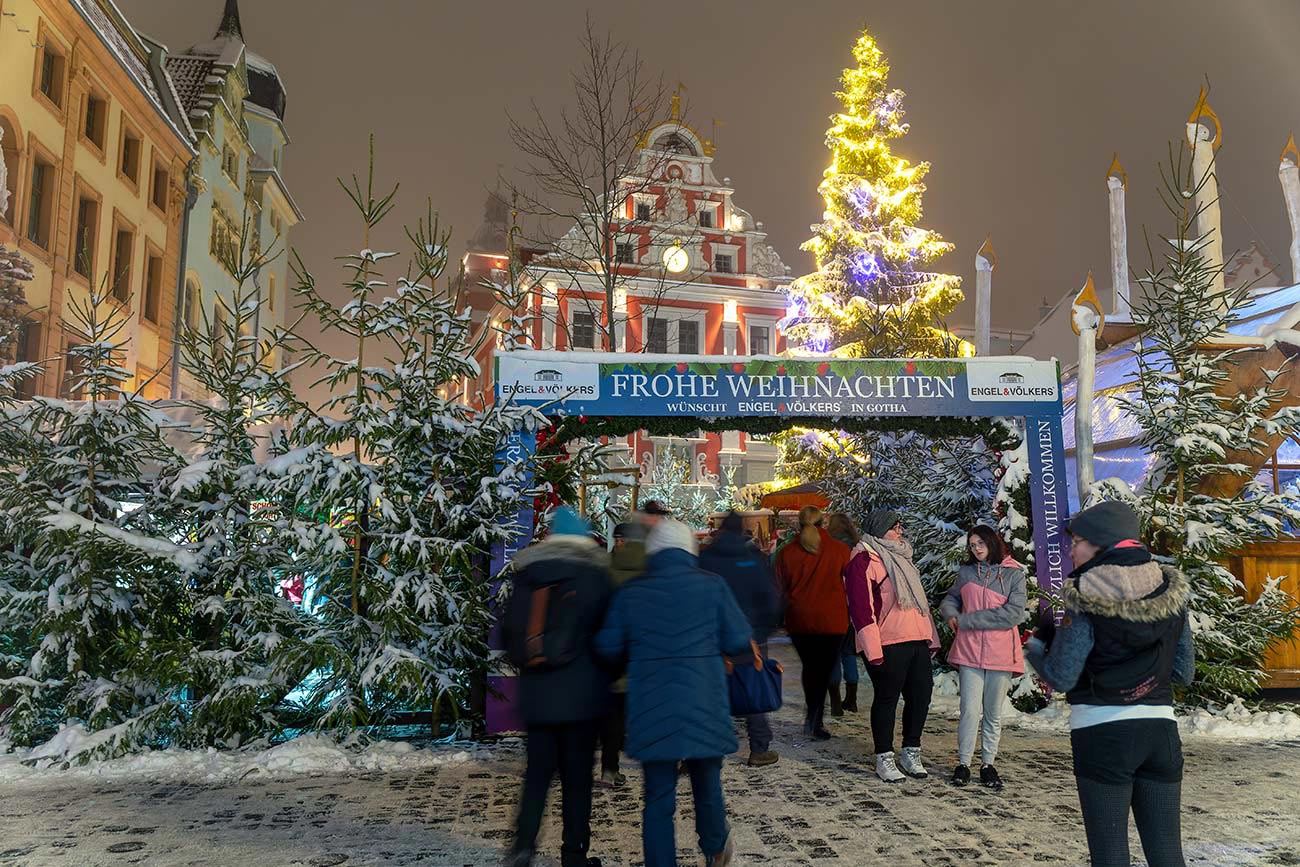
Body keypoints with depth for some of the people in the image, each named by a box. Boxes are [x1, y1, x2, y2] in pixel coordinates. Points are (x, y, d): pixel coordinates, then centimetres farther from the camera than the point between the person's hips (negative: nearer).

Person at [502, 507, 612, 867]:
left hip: (536, 692, 3)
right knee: (577, 775, 8)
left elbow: (510, 632, 9)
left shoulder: (526, 574, 3)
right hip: (583, 694, -2)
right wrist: (608, 675, 16)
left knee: (538, 772, 14)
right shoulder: (595, 574, -6)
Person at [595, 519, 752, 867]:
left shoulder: (630, 592, -2)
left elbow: (607, 647, 0)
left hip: (651, 711, 0)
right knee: (707, 785, 22)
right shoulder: (711, 586, -5)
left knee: (658, 798, 9)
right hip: (703, 708, 0)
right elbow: (739, 641, -4)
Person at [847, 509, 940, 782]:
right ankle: (884, 759, 13)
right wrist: (873, 650, -19)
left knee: (921, 693, 10)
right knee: (887, 698, 0)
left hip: (917, 640, 8)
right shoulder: (864, 560, -8)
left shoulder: (901, 557, 20)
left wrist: (931, 637, 19)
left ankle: (911, 753, 25)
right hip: (888, 644, -8)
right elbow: (860, 607, -14)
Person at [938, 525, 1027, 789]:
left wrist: (967, 620, -12)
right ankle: (963, 763, 8)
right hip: (969, 651, 1)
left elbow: (1014, 614, -12)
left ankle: (988, 764, 22)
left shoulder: (1014, 574, -1)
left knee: (994, 714, 9)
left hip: (1000, 653, -1)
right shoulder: (966, 571, 9)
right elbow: (950, 599, 22)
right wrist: (951, 614, -4)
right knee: (970, 710, -4)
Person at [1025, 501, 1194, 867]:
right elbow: (1184, 672, 11)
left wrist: (1037, 644, 7)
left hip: (1101, 733, -5)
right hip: (1160, 729, 5)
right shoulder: (1172, 591, 3)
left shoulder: (1086, 601, -12)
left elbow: (1060, 678, -10)